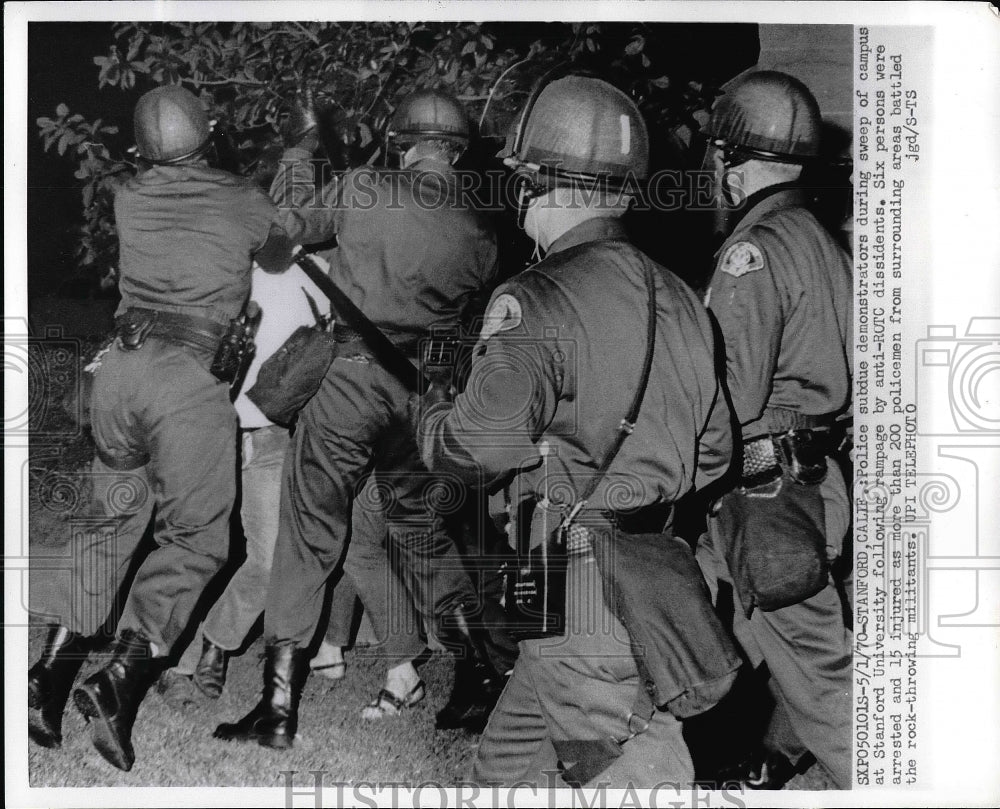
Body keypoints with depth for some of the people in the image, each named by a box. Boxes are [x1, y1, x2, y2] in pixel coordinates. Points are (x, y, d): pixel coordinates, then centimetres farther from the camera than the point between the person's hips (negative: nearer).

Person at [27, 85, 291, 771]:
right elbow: (279, 260, 25)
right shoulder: (245, 202, 6)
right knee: (194, 536, 4)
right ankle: (121, 678, -11)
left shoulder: (127, 199, 12)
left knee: (114, 515, 19)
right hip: (186, 380, -4)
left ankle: (54, 670, 14)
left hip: (118, 366, 5)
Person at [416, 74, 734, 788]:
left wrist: (430, 408, 3)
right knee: (507, 768, 20)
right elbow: (714, 450, 16)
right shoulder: (678, 298, 10)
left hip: (582, 599, -8)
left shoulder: (537, 303, -15)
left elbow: (478, 445, -18)